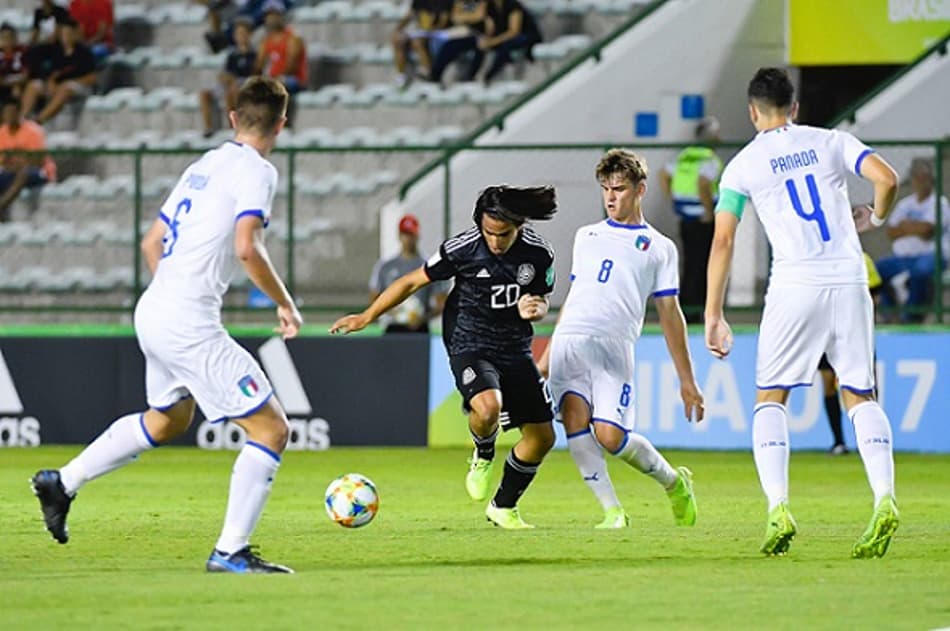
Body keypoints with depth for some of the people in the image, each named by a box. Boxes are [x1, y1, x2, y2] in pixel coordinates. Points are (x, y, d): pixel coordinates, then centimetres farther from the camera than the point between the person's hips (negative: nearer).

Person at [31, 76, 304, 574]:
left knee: (168, 420, 33)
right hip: (189, 324, -9)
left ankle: (63, 482, 35)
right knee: (271, 429, -4)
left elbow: (151, 243, 22)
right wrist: (285, 305, -12)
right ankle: (230, 552, -5)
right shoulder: (256, 171, -9)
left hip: (152, 310, 9)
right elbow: (247, 248, -23)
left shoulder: (203, 166, 16)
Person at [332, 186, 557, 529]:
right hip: (470, 347, -5)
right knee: (488, 407, -35)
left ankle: (503, 506, 25)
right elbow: (413, 281, -4)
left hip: (516, 350, 5)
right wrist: (367, 316, -2)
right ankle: (483, 457, 1)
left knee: (542, 436, 3)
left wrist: (535, 310, -15)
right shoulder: (462, 249, -16)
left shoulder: (539, 253, -6)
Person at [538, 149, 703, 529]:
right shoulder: (586, 237, 24)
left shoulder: (658, 248, 14)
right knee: (575, 420, -18)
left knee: (609, 434, -16)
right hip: (568, 340, 3)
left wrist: (687, 381, 10)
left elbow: (669, 315, 13)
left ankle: (673, 481, 11)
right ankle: (612, 511, -11)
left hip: (614, 344, -3)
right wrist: (546, 358, 25)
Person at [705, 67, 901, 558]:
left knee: (770, 398, 9)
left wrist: (714, 316, 6)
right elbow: (886, 178, -4)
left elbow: (722, 243, 3)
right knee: (860, 396, 9)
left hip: (795, 286, -2)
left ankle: (778, 508, -9)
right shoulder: (831, 143, 10)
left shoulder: (743, 165, 6)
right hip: (849, 279, 2)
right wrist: (877, 218, 18)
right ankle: (884, 498, -12)